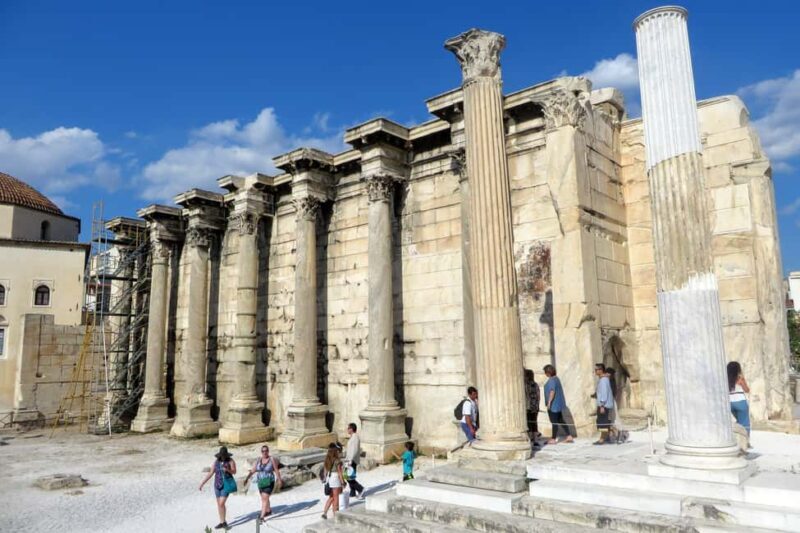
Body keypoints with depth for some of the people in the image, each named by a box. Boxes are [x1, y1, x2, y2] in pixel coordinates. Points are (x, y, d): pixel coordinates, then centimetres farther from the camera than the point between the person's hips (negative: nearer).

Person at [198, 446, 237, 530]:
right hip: (218, 484, 5)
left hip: (226, 484, -5)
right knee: (219, 504, 10)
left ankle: (224, 522, 3)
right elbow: (210, 474, 3)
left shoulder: (231, 461, -10)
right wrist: (202, 483, -1)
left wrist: (227, 470, -32)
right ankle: (222, 522, 22)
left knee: (221, 503, -12)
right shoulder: (216, 462, 1)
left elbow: (234, 472, -12)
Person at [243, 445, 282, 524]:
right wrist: (247, 478, -12)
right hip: (260, 482, 5)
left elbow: (276, 470, -8)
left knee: (265, 498, -14)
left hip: (269, 482, -5)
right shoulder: (258, 460, 0)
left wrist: (279, 480, -5)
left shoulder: (272, 459, -12)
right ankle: (268, 510, 41)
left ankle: (262, 516, -12)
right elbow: (253, 470, -2)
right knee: (264, 498, 19)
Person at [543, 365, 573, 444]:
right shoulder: (556, 378, 13)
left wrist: (549, 402, -26)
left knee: (554, 422, -2)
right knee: (560, 420, 14)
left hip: (553, 404, -10)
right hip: (558, 404, 10)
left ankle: (553, 439, 5)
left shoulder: (552, 380, -18)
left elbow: (552, 391, -27)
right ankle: (569, 436, 15)